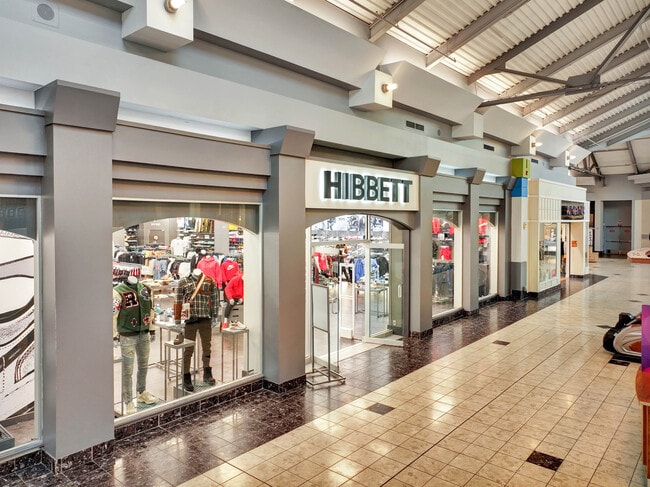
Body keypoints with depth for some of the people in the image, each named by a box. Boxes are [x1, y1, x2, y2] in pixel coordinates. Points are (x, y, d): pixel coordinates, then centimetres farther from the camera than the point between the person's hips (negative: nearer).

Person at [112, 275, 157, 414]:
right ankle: (128, 402, 16)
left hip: (144, 335, 6)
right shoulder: (119, 291, -15)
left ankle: (142, 393, 39)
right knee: (128, 370, 3)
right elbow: (113, 314, -14)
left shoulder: (145, 289, 4)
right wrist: (115, 334, -12)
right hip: (127, 336, -6)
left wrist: (150, 325, 16)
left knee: (143, 366, 20)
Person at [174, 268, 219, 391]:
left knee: (207, 347, 14)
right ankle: (186, 378, 15)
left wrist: (214, 315, 4)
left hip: (206, 320, 2)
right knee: (188, 350, 4)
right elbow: (178, 301, 0)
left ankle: (207, 374, 30)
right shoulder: (183, 282, 0)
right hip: (190, 320, -2)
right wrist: (177, 319, -3)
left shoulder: (210, 281, 4)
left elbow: (214, 299, 7)